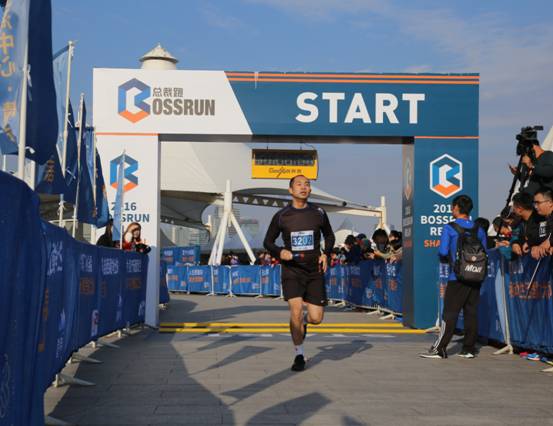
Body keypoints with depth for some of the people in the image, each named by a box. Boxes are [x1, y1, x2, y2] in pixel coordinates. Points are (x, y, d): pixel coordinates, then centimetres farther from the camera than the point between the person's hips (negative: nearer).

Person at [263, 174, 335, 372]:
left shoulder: (319, 213, 3)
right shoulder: (281, 216, -1)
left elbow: (329, 235, 19)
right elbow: (268, 242, 8)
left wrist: (326, 254, 0)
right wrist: (279, 252, -13)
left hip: (314, 271, 2)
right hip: (291, 270, -2)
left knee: (316, 318, -2)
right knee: (296, 310, -18)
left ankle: (304, 321, 37)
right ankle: (299, 355, 0)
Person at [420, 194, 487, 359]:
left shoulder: (449, 228, -7)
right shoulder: (479, 230, 8)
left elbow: (443, 252, -12)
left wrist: (446, 259, 9)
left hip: (457, 277, -4)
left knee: (450, 313, -2)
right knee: (471, 312, 8)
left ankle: (439, 349, 0)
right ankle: (469, 349, 11)